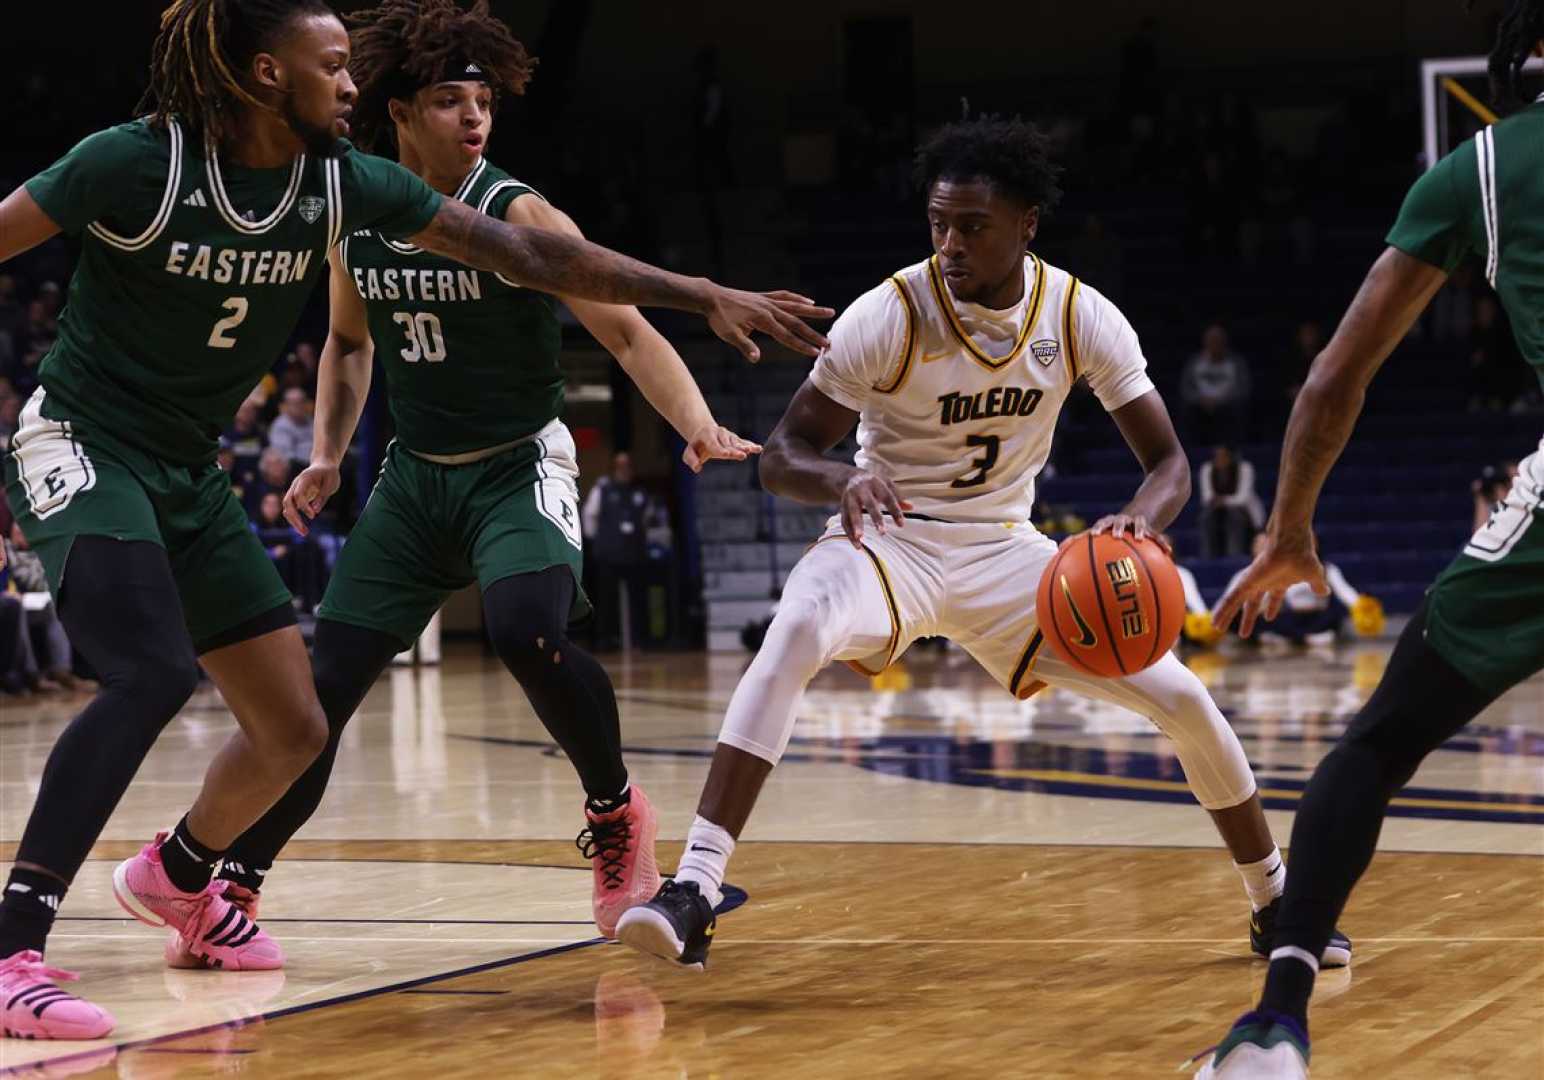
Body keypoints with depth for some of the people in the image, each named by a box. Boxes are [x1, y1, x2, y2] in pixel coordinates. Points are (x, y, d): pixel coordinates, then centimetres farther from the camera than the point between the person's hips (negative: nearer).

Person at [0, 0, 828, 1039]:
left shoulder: (341, 181, -4)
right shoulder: (137, 162, -19)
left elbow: (526, 253, -5)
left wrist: (704, 294, -8)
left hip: (190, 476, 7)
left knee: (295, 729, 6)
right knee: (153, 673, -31)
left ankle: (177, 876, 36)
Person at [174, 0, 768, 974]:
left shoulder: (518, 217, -15)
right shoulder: (357, 220, 1)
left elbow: (628, 332, -20)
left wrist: (699, 426, -36)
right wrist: (328, 456, 7)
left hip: (520, 470, -4)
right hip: (415, 479, 5)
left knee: (528, 629, -32)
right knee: (323, 687, -1)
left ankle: (618, 815, -8)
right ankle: (234, 891, 12)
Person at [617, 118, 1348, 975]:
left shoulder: (1082, 317, -11)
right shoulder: (889, 315, -20)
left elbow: (1169, 463, -7)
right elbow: (781, 456, -17)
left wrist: (1137, 523, -31)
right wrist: (840, 480, -41)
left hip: (1002, 550, 3)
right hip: (887, 541, -3)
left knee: (1181, 698, -5)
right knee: (795, 638, -37)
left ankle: (1276, 904, 18)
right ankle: (691, 893, -40)